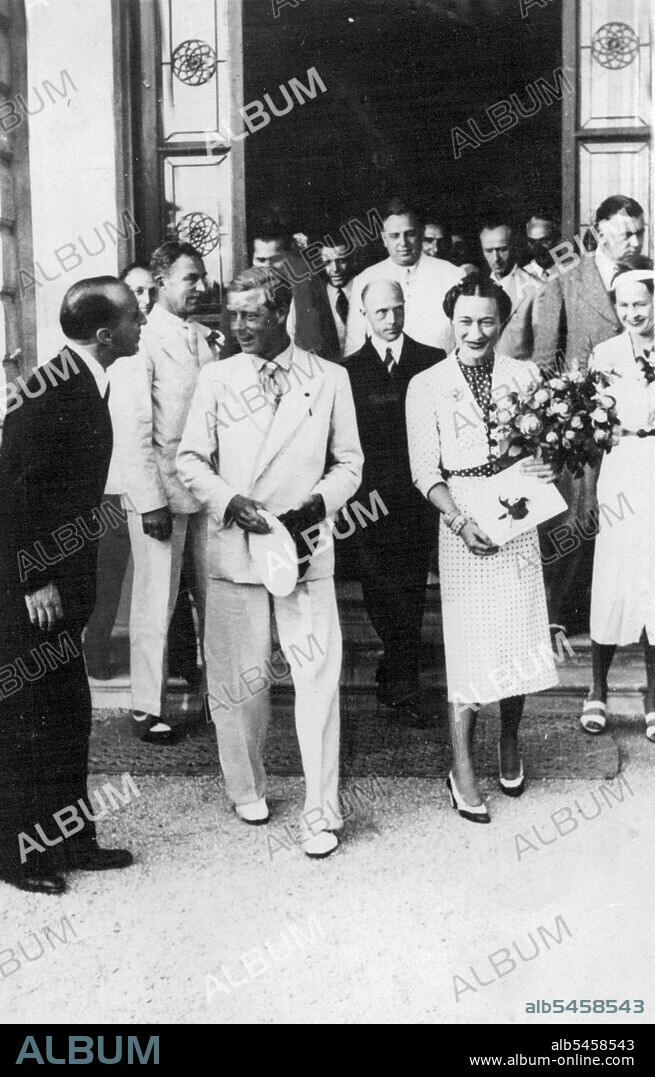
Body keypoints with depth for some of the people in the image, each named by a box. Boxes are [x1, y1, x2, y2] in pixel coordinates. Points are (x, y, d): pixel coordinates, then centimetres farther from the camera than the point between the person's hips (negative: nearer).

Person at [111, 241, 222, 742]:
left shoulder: (208, 338, 10)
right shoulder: (141, 341, -8)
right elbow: (133, 433, -12)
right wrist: (151, 502, -16)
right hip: (162, 488, -6)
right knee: (156, 602, 2)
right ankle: (148, 709, 13)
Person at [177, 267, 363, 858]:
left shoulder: (330, 379, 5)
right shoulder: (216, 379, 6)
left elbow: (349, 463, 9)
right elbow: (190, 459, 7)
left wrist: (317, 504, -9)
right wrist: (230, 502, -10)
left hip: (307, 545, -1)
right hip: (234, 545, 1)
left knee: (319, 676, -4)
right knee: (238, 677, 6)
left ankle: (321, 813, 6)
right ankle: (247, 787, 28)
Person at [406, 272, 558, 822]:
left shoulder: (525, 374, 7)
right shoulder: (427, 386, 1)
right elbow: (425, 470, -2)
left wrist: (547, 466, -13)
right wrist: (459, 519, -16)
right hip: (462, 518, -2)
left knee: (520, 633, 7)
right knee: (469, 642, -1)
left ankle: (510, 745, 30)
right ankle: (463, 769, 10)